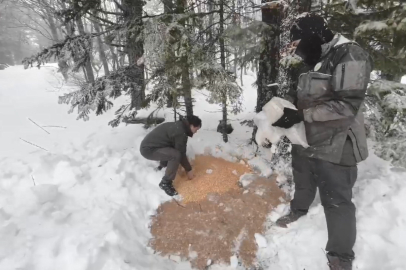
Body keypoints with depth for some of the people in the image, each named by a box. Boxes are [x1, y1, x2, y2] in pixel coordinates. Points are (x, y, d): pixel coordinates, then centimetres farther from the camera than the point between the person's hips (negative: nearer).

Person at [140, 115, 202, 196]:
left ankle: (162, 166, 36)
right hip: (148, 150, -10)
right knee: (176, 155, -27)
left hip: (148, 144, 10)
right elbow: (181, 154, -15)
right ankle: (165, 183, -11)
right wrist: (189, 170, -1)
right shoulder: (180, 133, -21)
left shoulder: (178, 125, 10)